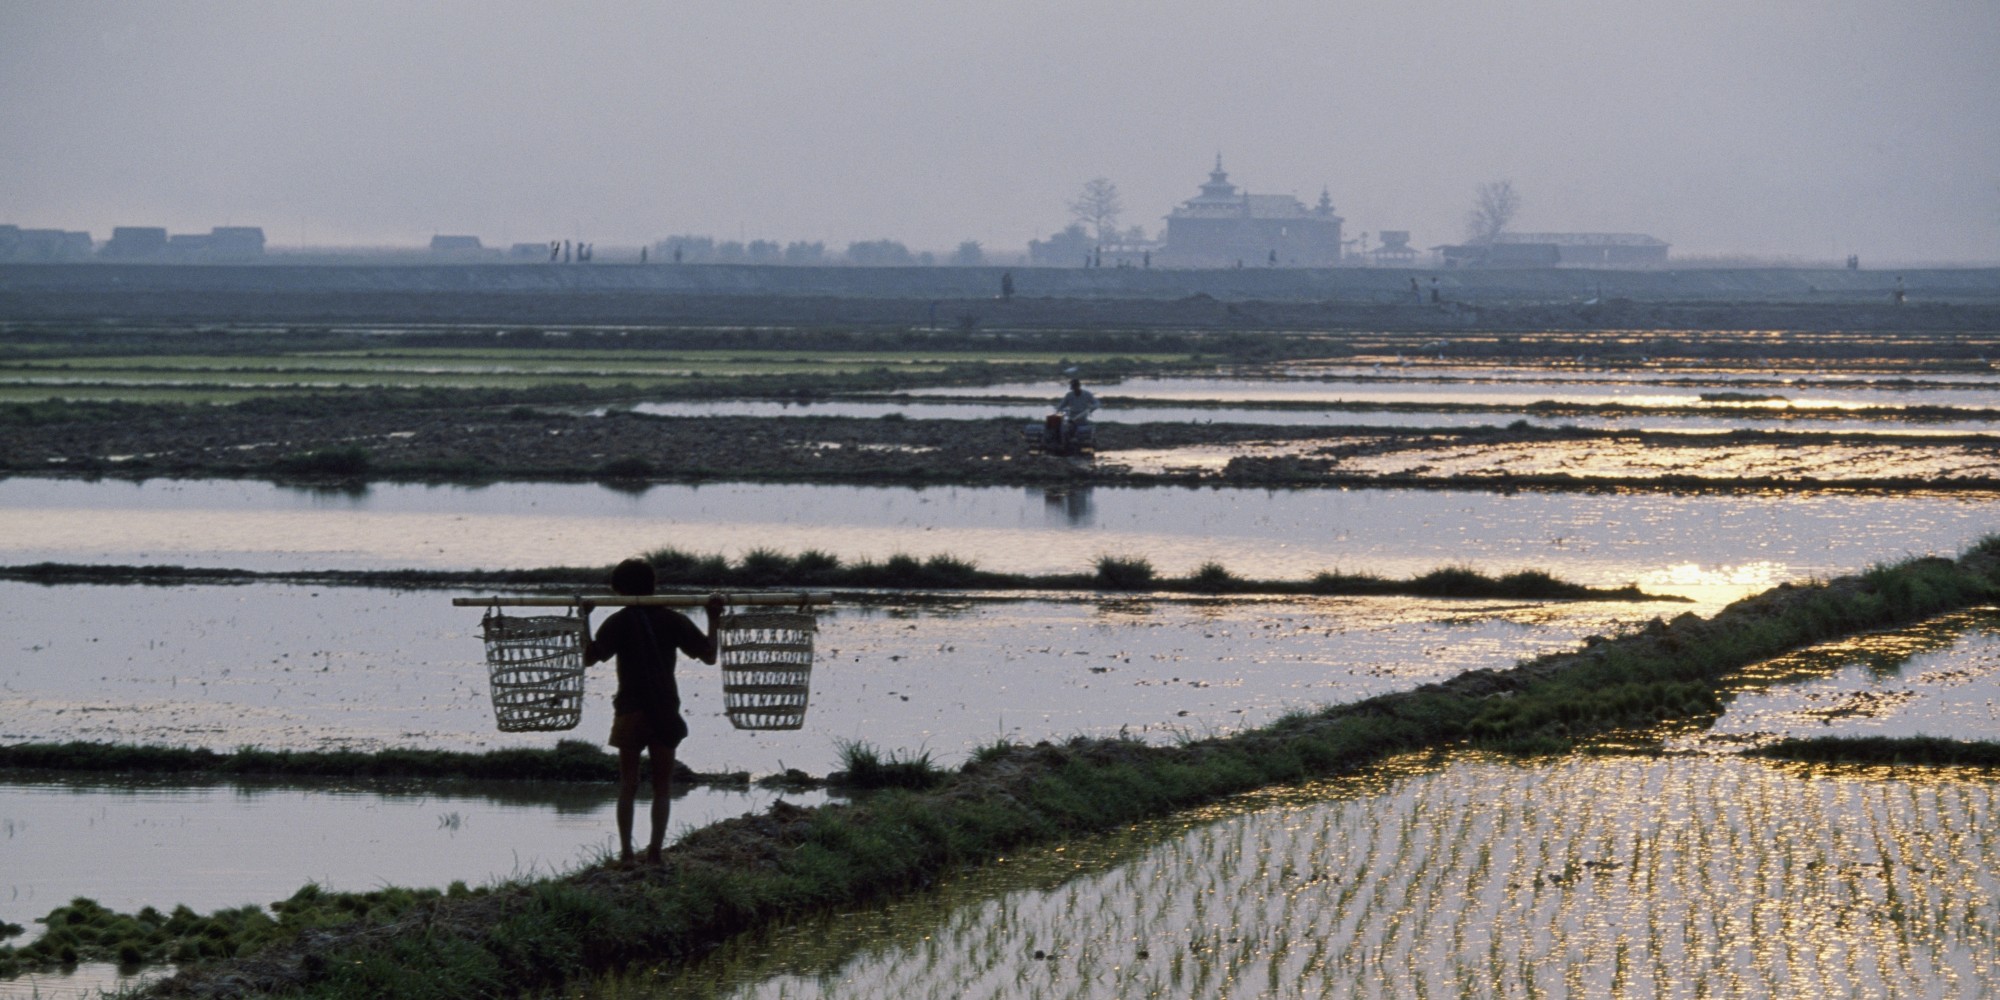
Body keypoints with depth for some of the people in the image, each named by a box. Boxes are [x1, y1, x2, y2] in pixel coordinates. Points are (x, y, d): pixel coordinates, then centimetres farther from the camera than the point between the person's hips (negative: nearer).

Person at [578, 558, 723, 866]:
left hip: (630, 713, -1)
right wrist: (713, 619, 9)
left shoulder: (619, 622, -3)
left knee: (628, 785, 7)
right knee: (662, 786, 6)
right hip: (665, 712, 1)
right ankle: (655, 851, -2)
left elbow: (590, 656, -10)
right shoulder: (672, 621, 1)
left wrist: (584, 619, -3)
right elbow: (708, 655, 1)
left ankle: (626, 852, 1)